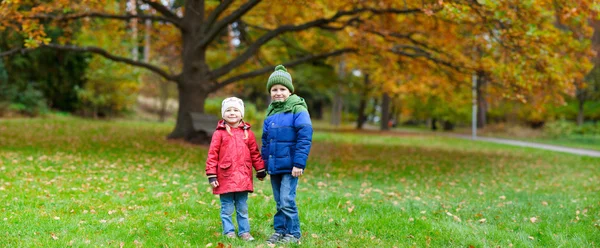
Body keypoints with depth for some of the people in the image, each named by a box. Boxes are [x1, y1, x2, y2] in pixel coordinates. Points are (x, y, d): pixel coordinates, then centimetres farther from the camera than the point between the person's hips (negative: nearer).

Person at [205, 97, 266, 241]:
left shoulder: (247, 132, 6)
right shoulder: (220, 133, -3)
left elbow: (255, 153, 12)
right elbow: (212, 155, -4)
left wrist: (260, 170, 13)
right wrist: (211, 175, -7)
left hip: (243, 178, 3)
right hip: (225, 179, -2)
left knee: (242, 209, 12)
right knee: (227, 209, 5)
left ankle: (244, 232, 21)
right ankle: (229, 232, 17)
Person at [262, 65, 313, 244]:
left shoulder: (297, 109, -9)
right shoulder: (271, 112, 11)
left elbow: (305, 138, -15)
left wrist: (299, 163, -18)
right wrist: (264, 163, 17)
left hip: (289, 166, -6)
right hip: (274, 166, 6)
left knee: (287, 201, -8)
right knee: (279, 202, 13)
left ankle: (293, 233, 3)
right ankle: (279, 231, 22)